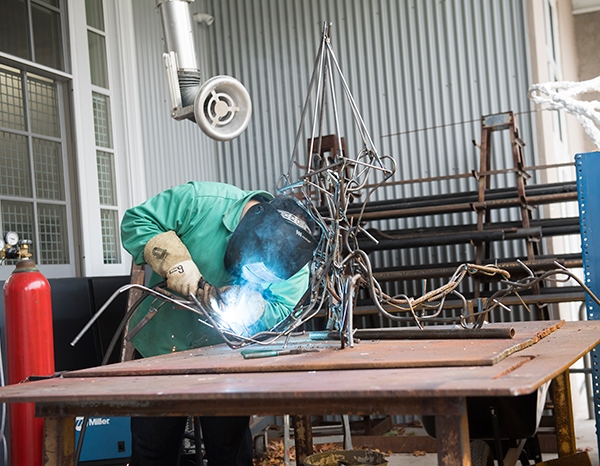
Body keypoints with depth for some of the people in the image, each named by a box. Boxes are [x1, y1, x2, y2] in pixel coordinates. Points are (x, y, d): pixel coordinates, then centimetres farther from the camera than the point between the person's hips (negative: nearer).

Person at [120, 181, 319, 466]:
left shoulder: (294, 257, -15)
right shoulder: (201, 201, -23)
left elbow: (279, 312, -16)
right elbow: (136, 221, -16)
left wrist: (246, 306, -35)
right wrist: (172, 261, -30)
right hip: (160, 346, 0)